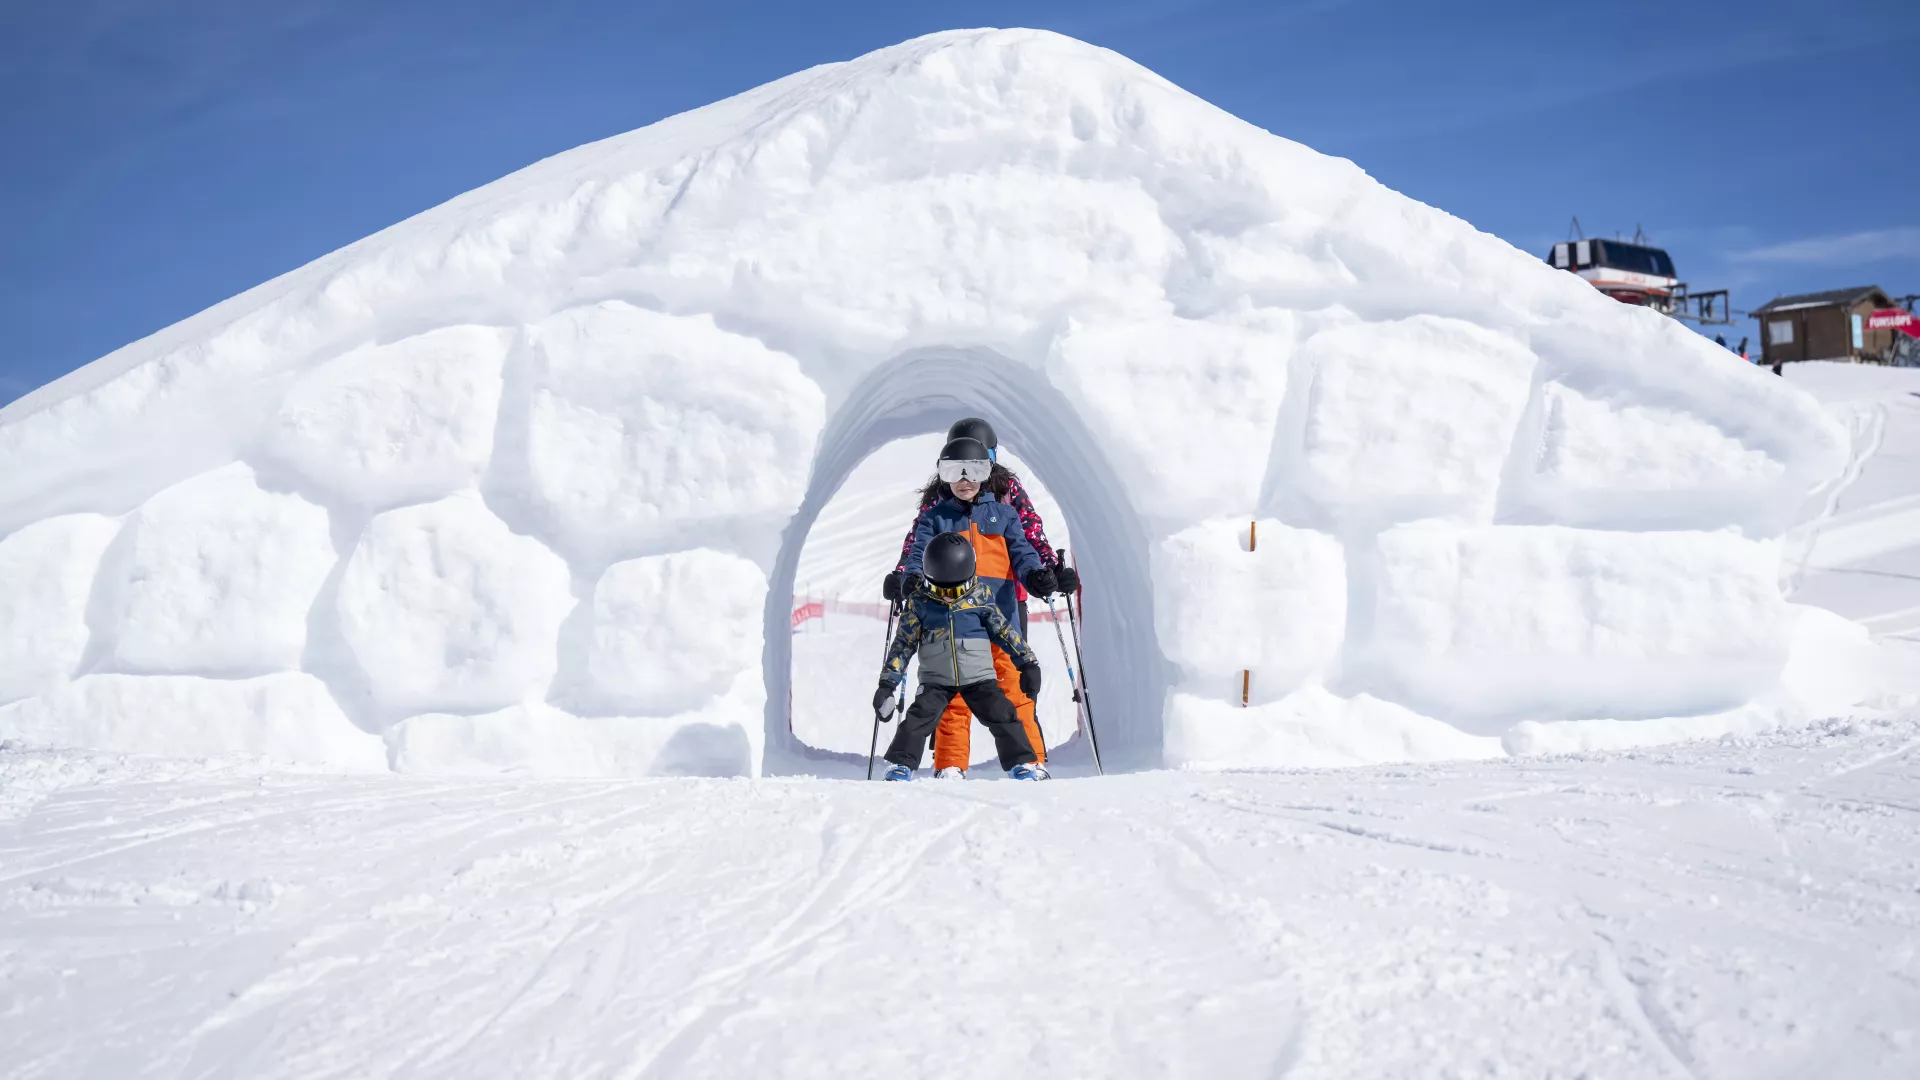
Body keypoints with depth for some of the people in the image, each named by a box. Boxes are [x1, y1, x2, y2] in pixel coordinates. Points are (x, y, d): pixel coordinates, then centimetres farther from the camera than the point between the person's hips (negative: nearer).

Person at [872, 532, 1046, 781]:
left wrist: (1027, 662, 5)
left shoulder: (980, 596, -3)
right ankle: (899, 766, -1)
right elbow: (903, 643, 0)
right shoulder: (919, 601, -5)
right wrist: (887, 683, -3)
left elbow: (1004, 630, 7)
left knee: (1003, 716, -6)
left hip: (979, 676, 1)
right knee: (918, 718, -13)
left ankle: (1024, 765, 4)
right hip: (936, 679, 0)